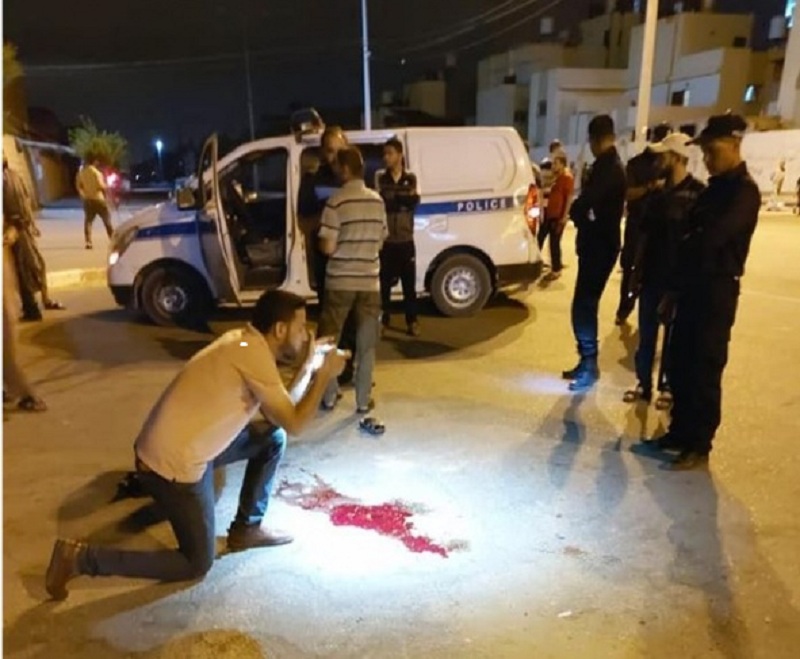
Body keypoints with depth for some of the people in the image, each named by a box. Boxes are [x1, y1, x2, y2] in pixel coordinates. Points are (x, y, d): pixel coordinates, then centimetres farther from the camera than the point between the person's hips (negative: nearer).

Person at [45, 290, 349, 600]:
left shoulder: (245, 341, 6)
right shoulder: (254, 355, -22)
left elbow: (280, 410, 12)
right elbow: (294, 424, -18)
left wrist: (310, 364, 9)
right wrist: (325, 375, -8)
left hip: (189, 448, 9)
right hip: (172, 465, -9)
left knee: (273, 439, 13)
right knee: (197, 564, 6)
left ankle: (246, 528, 25)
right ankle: (80, 558, 6)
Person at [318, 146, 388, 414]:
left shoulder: (336, 202, -12)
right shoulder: (377, 201, 4)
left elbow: (328, 247, -14)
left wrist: (321, 240, 7)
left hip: (340, 282, -3)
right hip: (370, 282, 4)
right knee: (366, 345, 10)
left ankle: (329, 397, 19)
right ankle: (363, 400, 14)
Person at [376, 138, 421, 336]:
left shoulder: (410, 178, 7)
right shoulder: (380, 177, 2)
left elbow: (414, 201, -8)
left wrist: (392, 199, -12)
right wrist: (403, 198, -13)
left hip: (405, 240, 1)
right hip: (386, 241, -1)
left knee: (409, 283, 4)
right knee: (385, 281, 7)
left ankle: (412, 321, 13)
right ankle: (384, 318, 21)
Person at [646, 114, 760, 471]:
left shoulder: (744, 191, -12)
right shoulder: (714, 188, 16)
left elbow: (710, 239, -25)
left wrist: (686, 245, -2)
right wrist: (674, 288, 14)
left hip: (717, 291, -8)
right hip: (693, 287, 8)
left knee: (704, 372, -2)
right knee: (680, 365, 12)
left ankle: (699, 446, 9)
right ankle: (680, 432, 25)